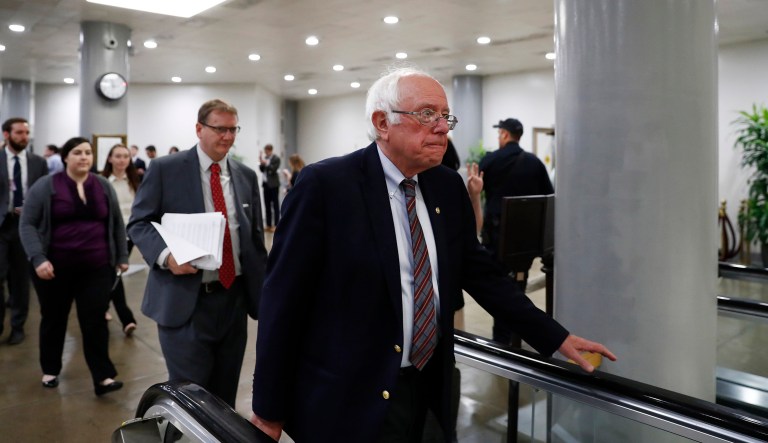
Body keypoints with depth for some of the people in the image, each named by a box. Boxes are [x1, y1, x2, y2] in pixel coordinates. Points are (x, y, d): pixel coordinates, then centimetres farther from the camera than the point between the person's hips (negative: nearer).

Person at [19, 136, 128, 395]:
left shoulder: (104, 187, 6)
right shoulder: (45, 186, -3)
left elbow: (117, 224, 12)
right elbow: (28, 224, -6)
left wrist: (122, 256, 10)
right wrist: (37, 259, -17)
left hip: (96, 268, 1)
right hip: (55, 268, -1)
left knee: (95, 321, -1)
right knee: (53, 319, 14)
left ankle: (103, 377, 1)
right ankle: (50, 370, 32)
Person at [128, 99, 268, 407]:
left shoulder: (247, 176, 9)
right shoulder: (165, 169, -2)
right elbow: (139, 223, -1)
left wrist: (265, 293, 10)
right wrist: (166, 254, -22)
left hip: (234, 299, 4)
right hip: (184, 301, -4)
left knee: (225, 393, 16)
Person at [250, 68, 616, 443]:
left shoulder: (448, 186, 3)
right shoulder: (324, 185, -14)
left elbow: (478, 270, 10)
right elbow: (284, 298, -12)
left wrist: (555, 337, 8)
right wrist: (269, 409, -9)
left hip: (426, 390, 6)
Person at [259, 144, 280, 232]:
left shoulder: (276, 159, -6)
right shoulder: (265, 158, 10)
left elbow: (273, 169, -15)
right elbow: (262, 170, 8)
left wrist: (265, 163, -21)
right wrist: (261, 163, -7)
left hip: (273, 184, -6)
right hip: (266, 183, 6)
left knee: (275, 205, -3)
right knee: (267, 205, 8)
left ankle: (276, 225, -1)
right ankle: (269, 225, 14)